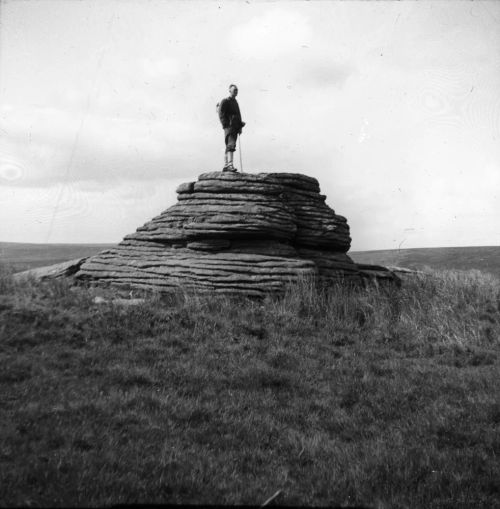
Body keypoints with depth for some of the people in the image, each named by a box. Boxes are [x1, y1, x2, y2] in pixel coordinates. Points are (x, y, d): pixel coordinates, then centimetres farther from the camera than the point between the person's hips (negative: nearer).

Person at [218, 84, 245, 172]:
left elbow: (238, 115, 28)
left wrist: (240, 126, 16)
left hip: (235, 128, 8)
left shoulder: (235, 102, 24)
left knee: (228, 147, 8)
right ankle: (230, 165, -33)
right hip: (229, 127, -8)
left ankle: (225, 166, 11)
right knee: (231, 145, -22)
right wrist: (226, 125, -18)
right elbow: (221, 115, -9)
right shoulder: (225, 101, -1)